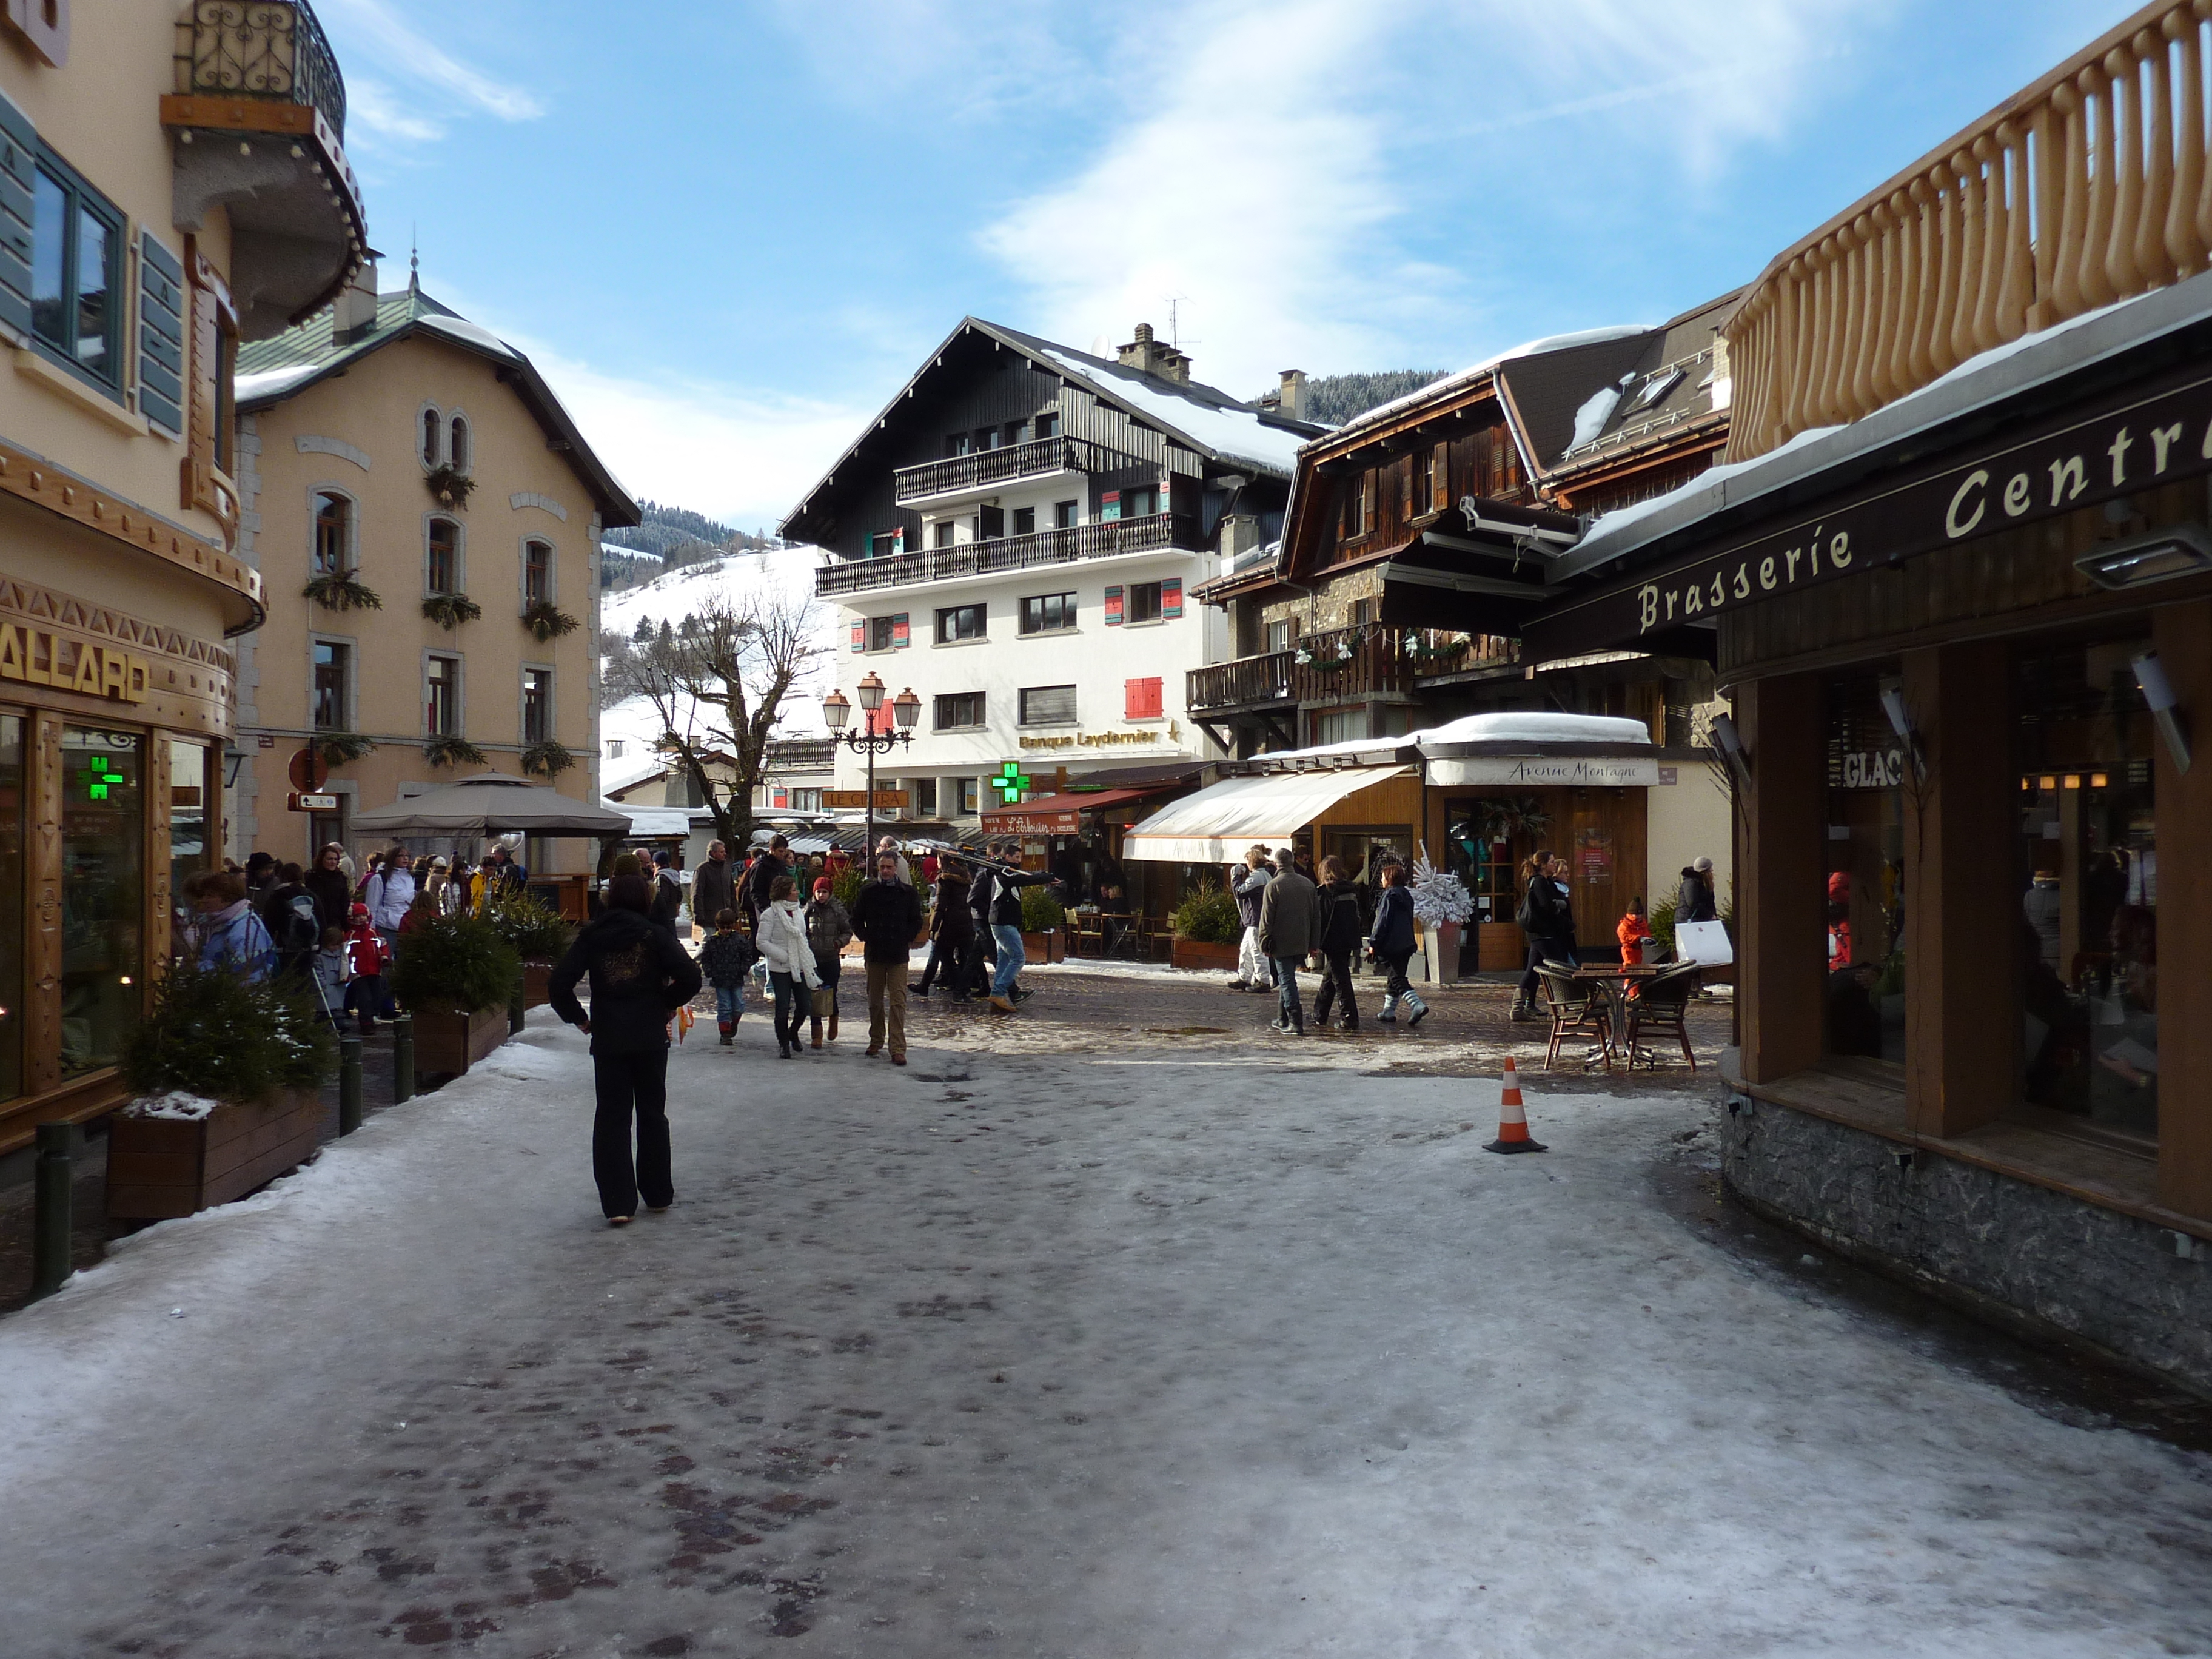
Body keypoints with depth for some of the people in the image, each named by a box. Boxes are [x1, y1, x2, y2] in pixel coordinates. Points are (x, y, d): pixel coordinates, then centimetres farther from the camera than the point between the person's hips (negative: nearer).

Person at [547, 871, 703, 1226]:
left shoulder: (590, 936, 1)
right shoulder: (655, 935, -4)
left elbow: (559, 984, -6)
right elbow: (689, 976, -16)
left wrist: (579, 1019, 7)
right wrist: (667, 1003, 2)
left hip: (607, 1040, 1)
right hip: (651, 1038, 0)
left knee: (611, 1117, 6)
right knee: (652, 1113, 13)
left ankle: (618, 1203, -1)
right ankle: (658, 1194, 23)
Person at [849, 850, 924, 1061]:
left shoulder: (907, 892, 2)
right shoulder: (868, 892, 5)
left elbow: (916, 921, 10)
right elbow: (857, 920, 12)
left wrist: (906, 940, 0)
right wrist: (867, 938, 1)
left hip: (899, 955, -2)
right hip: (874, 953, 2)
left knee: (898, 1002, -7)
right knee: (875, 1000, 12)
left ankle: (898, 1048, -8)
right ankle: (876, 1040, 28)